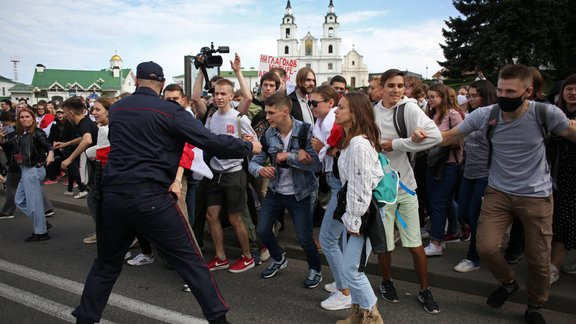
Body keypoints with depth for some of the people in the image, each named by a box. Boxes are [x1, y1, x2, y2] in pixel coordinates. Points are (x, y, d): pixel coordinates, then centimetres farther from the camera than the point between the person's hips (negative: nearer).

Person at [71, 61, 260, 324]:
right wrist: (248, 147, 1)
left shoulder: (116, 109, 12)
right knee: (189, 260, 3)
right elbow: (209, 141, -11)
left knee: (107, 262, 23)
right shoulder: (169, 111, -6)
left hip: (113, 195, 6)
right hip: (150, 197, -5)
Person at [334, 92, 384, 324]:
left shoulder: (359, 144, -22)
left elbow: (362, 186, -23)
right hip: (356, 212, 10)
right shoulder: (350, 140, 11)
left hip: (365, 214, -10)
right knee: (351, 267, 16)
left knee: (350, 268, -3)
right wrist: (351, 216, 12)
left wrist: (355, 220, -16)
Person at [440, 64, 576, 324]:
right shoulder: (484, 115, -12)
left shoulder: (546, 113, -16)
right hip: (498, 192, 1)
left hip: (536, 195, -1)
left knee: (539, 259, 7)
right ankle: (508, 283, 26)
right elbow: (447, 137, -6)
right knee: (486, 247, -9)